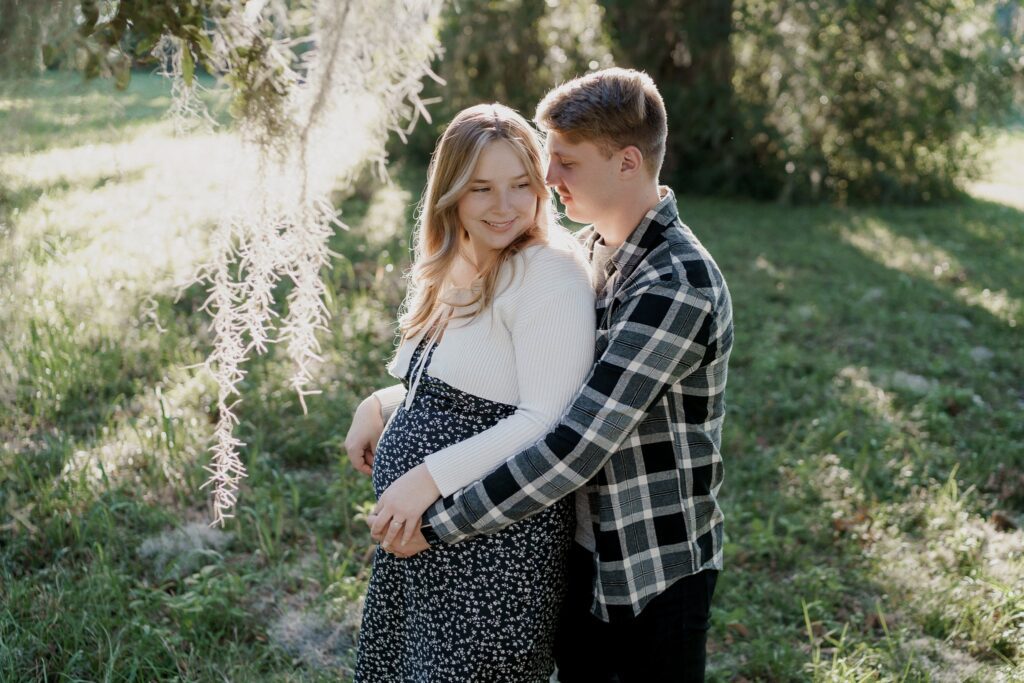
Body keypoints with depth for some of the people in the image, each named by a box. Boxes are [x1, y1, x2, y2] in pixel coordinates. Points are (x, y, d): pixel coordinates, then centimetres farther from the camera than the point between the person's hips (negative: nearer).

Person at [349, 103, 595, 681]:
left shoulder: (548, 274, -16)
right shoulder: (458, 273, 10)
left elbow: (545, 422, -22)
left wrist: (431, 476, -24)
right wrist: (380, 409, 3)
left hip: (497, 548, -9)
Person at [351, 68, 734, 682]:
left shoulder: (677, 284, -25)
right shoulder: (587, 252, 2)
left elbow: (579, 445, -29)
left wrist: (439, 523, -23)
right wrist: (391, 403, 0)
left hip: (657, 567, -7)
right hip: (586, 547, 7)